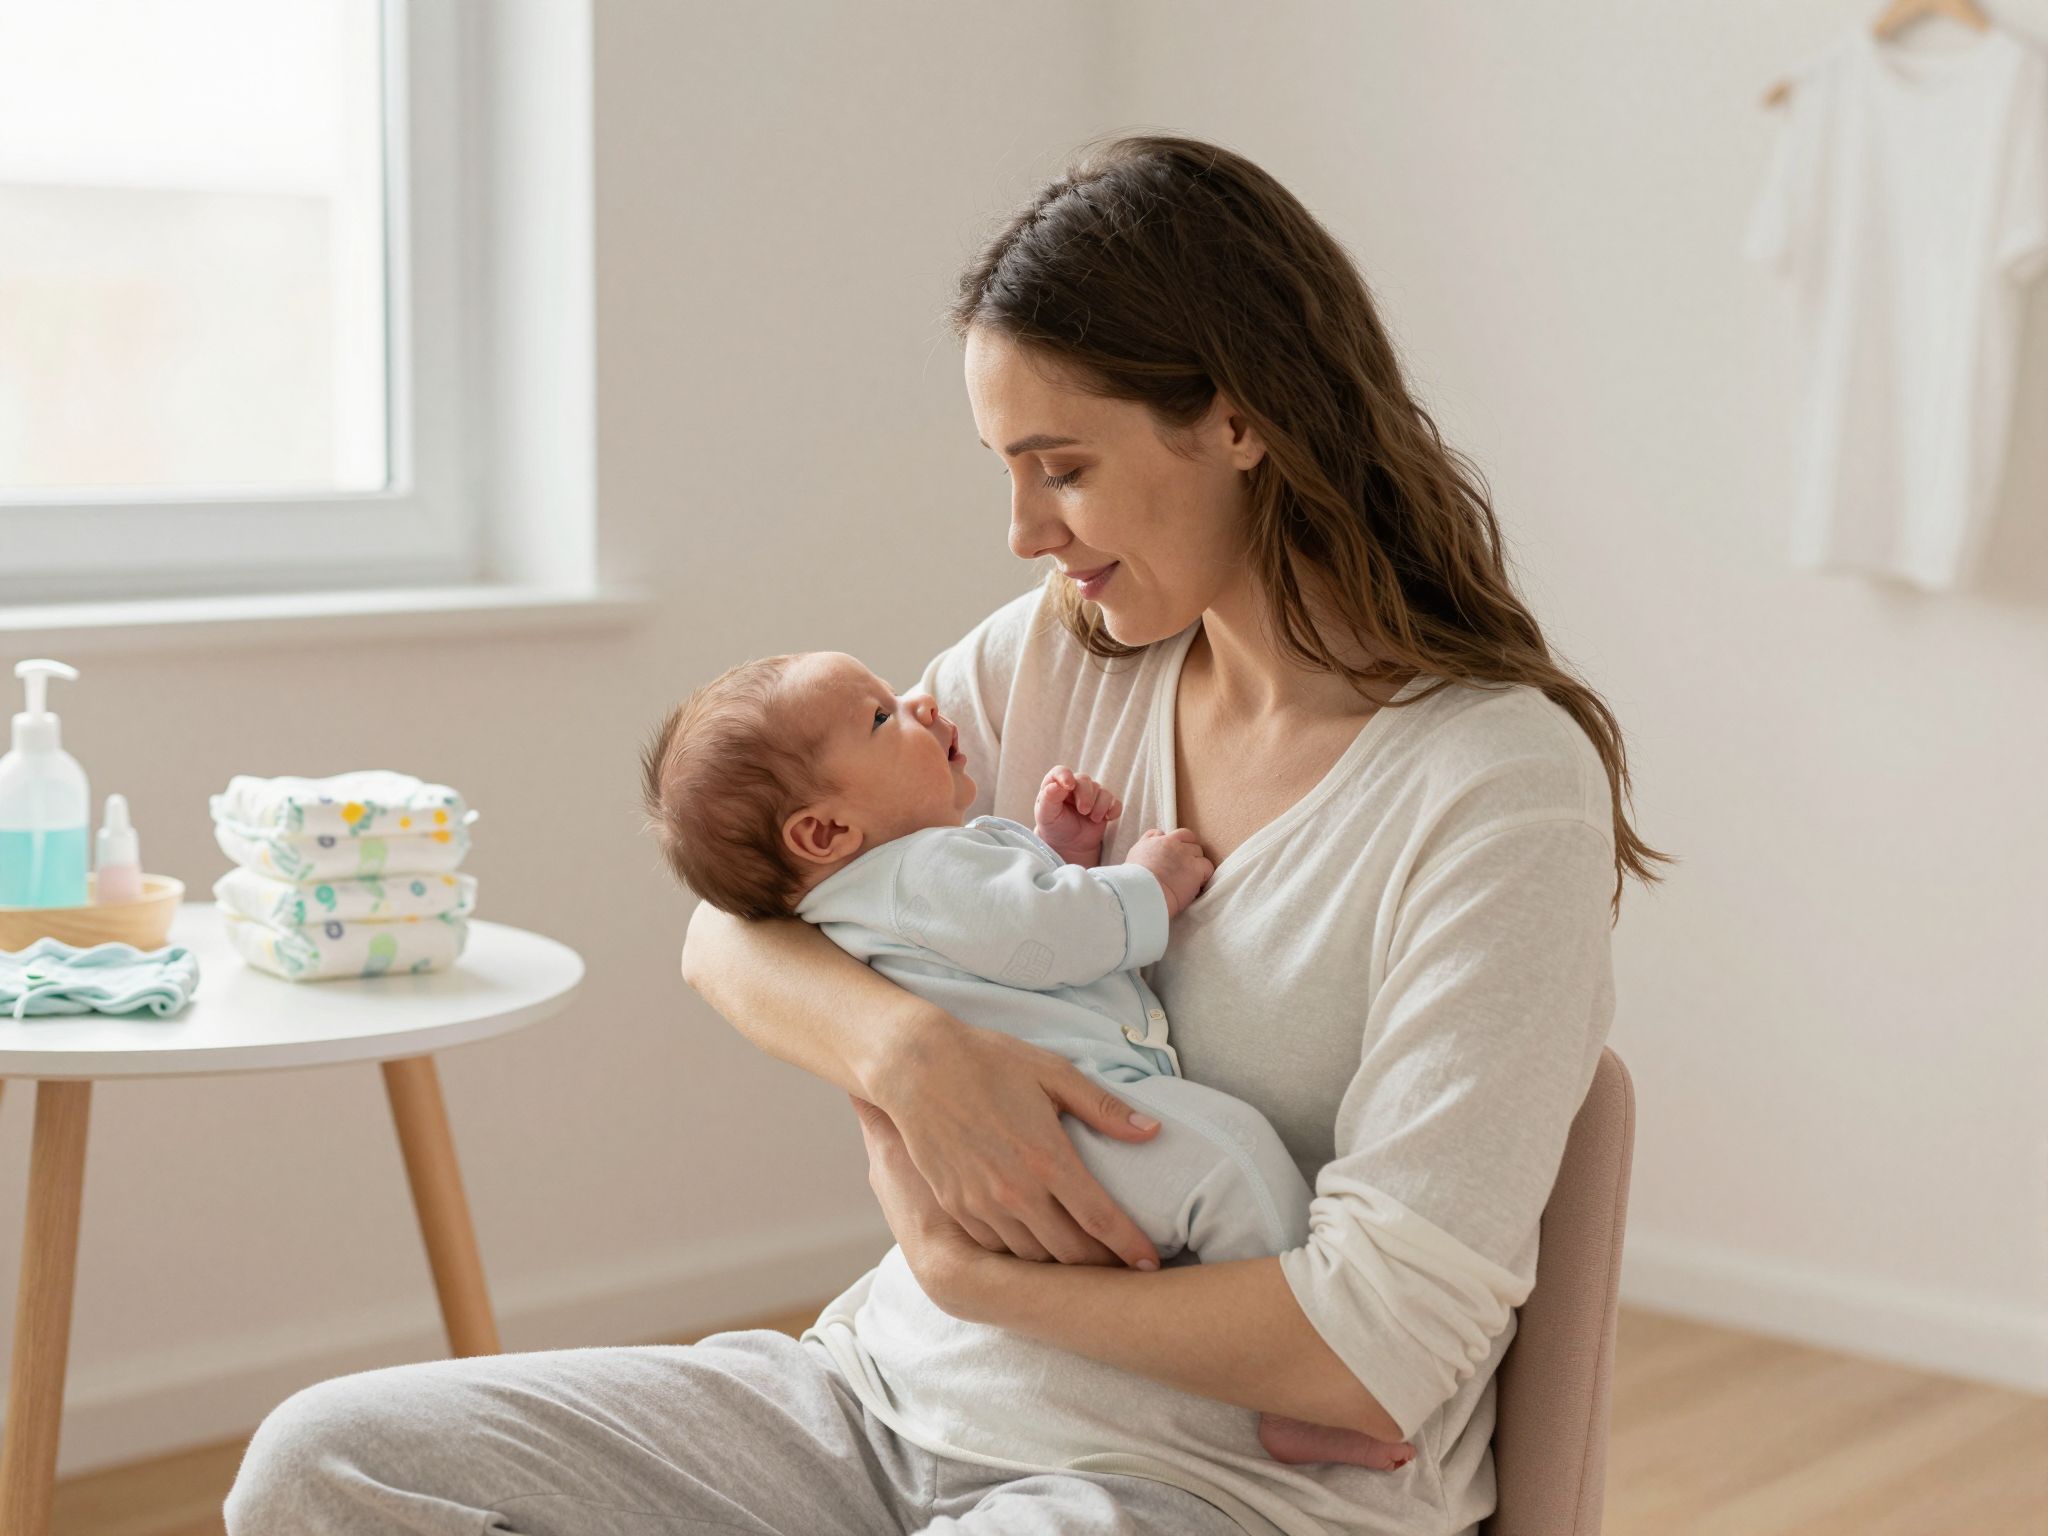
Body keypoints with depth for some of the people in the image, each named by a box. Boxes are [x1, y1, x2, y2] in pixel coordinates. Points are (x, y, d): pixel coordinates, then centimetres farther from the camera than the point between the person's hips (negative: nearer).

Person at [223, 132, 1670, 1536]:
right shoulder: (1053, 655, 5)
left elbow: (1373, 1354, -19)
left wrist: (961, 1263, -12)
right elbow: (730, 928, 6)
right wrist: (908, 1047, -16)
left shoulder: (1500, 783, -15)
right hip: (904, 1390, 7)